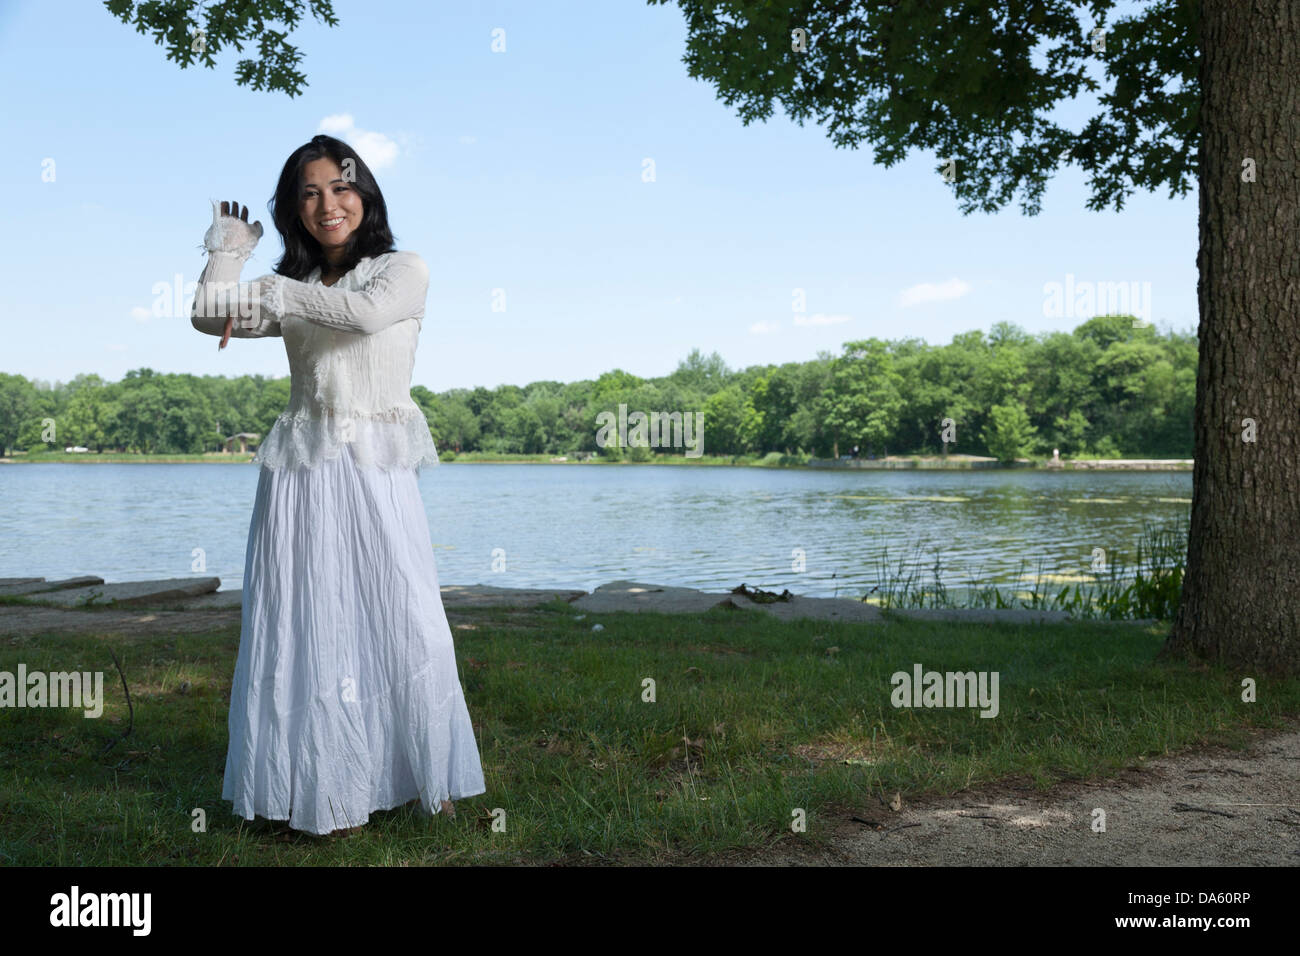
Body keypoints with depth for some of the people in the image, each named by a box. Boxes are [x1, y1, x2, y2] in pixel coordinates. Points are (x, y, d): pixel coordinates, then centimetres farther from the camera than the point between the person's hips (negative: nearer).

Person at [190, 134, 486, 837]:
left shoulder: (403, 270, 5)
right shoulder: (291, 290, 17)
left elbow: (367, 311, -16)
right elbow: (208, 316, 4)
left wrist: (276, 295, -8)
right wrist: (229, 246, 11)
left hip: (376, 471, -3)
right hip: (302, 474, 3)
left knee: (403, 621, -3)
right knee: (310, 627, 1)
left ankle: (423, 777, 11)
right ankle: (321, 786, 9)